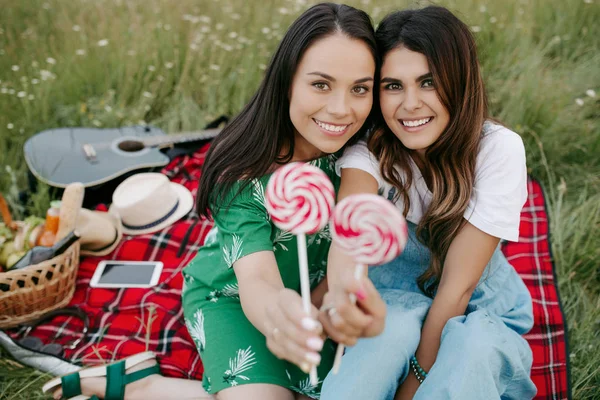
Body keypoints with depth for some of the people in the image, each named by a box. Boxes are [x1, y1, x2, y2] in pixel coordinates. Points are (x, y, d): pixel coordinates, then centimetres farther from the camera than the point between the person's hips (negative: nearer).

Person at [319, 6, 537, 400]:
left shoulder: (498, 149, -19)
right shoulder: (370, 145, -16)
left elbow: (458, 285, -20)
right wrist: (341, 292, -60)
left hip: (475, 308, 0)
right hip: (393, 295, 0)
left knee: (472, 344, -34)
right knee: (397, 325, -34)